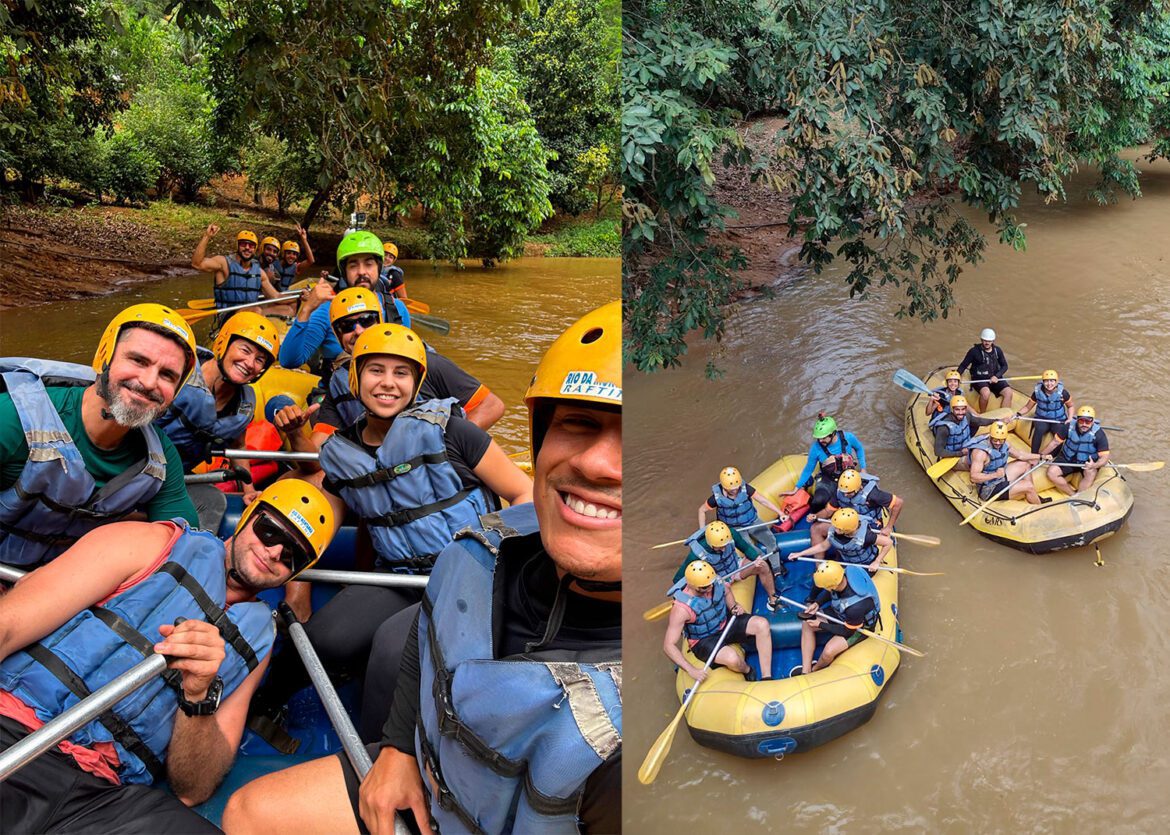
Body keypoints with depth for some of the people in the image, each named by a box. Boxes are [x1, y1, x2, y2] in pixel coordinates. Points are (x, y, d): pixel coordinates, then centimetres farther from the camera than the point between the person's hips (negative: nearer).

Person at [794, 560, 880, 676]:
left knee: (828, 652, -21)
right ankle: (805, 671, 0)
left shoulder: (856, 606, -43)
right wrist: (817, 603, -11)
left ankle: (815, 670, 15)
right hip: (840, 612, 7)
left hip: (861, 625, -7)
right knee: (807, 624, -3)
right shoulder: (842, 572, -27)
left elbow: (847, 631, -22)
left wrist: (821, 625, -13)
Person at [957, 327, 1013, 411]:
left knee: (1008, 392, -20)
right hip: (979, 379, -4)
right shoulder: (974, 351, -6)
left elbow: (1004, 366, 12)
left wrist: (997, 376, -7)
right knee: (986, 392, -35)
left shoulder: (997, 350, 6)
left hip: (994, 379, 4)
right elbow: (963, 366, 0)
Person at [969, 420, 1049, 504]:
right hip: (989, 491, -10)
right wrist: (995, 475, -45)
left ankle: (1034, 498, 21)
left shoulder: (1004, 444, -3)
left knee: (1025, 463, 15)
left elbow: (1019, 455, 16)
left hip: (1001, 478, 10)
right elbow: (974, 477, -35)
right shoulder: (980, 452, -30)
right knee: (1028, 486, -10)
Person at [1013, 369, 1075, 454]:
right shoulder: (1037, 392, -7)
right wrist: (1018, 414, -16)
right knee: (1039, 430, -34)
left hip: (1059, 420, 0)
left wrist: (1070, 418, -10)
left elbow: (1071, 406, 7)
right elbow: (1028, 407, 2)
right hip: (1042, 419, 0)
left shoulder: (1062, 392, -9)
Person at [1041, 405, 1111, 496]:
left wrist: (1094, 465, -46)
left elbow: (1104, 457, -24)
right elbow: (1055, 442, -5)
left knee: (1091, 473, -35)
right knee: (1052, 472, -19)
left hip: (1088, 461, -3)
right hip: (1067, 458, 3)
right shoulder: (1069, 427, -18)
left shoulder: (1099, 434, -24)